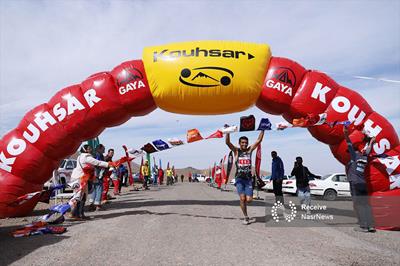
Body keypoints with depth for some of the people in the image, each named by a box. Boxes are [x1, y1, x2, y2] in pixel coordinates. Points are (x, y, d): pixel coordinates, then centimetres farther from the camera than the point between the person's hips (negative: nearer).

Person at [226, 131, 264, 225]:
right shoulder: (236, 151, 1)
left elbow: (259, 140, 3)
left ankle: (243, 203, 30)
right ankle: (246, 217, 8)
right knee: (242, 198, -9)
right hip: (239, 179, -2)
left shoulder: (250, 150, 7)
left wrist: (262, 130, -4)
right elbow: (227, 142, -12)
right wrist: (228, 131, -22)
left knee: (249, 199, -6)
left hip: (248, 178, 2)